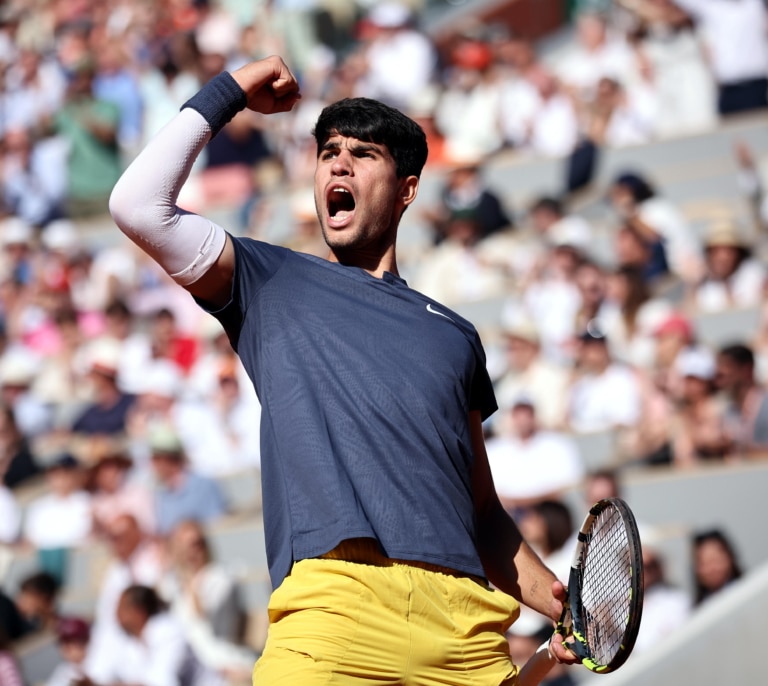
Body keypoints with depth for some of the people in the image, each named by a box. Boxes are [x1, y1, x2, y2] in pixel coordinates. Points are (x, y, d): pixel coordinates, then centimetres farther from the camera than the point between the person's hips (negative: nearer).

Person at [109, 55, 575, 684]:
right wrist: (227, 94, 16)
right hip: (333, 604, -3)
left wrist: (558, 602, 11)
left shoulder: (455, 336, 27)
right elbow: (138, 204, 5)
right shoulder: (271, 282, 20)